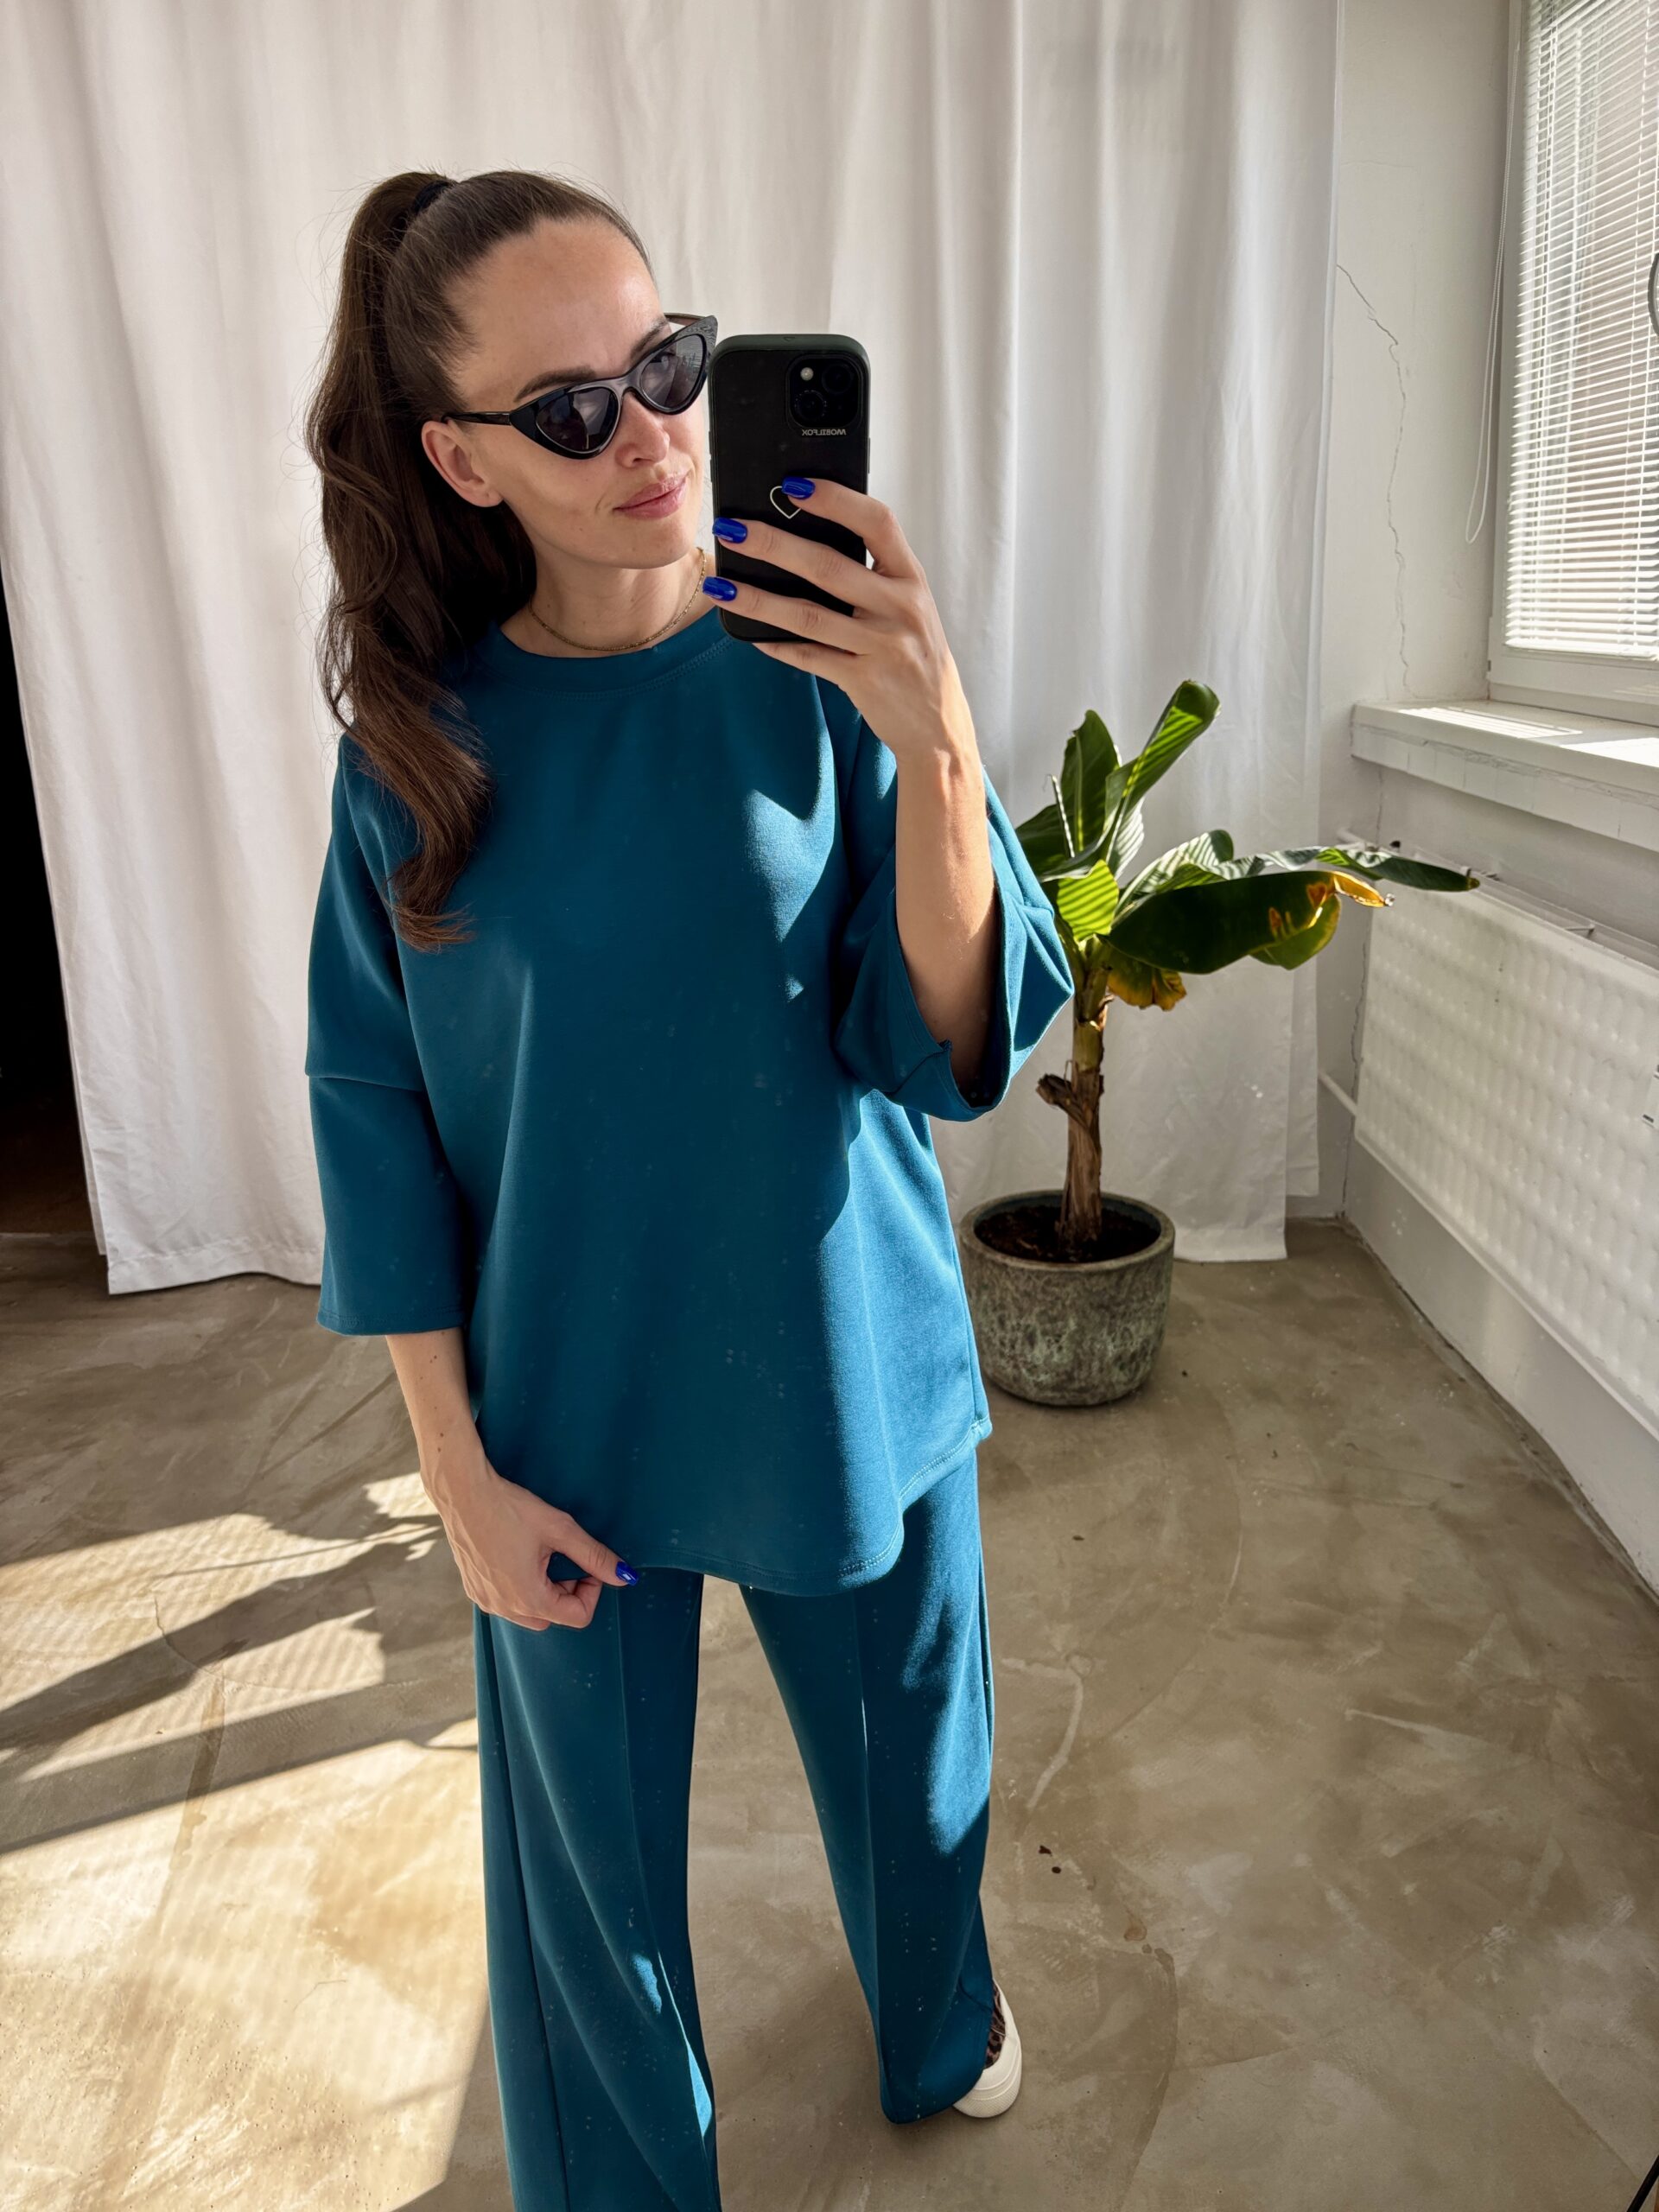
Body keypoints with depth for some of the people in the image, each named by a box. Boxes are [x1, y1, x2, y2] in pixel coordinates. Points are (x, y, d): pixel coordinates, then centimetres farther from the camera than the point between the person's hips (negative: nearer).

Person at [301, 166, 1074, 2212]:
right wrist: (459, 1469, -6)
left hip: (848, 1372, 1)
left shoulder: (825, 673, -12)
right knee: (589, 1840, 17)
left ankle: (939, 2033, 59)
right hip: (570, 1409, 0)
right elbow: (375, 1105, -4)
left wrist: (934, 755, -34)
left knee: (908, 1756, 23)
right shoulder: (422, 732, -9)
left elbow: (956, 1049, -17)